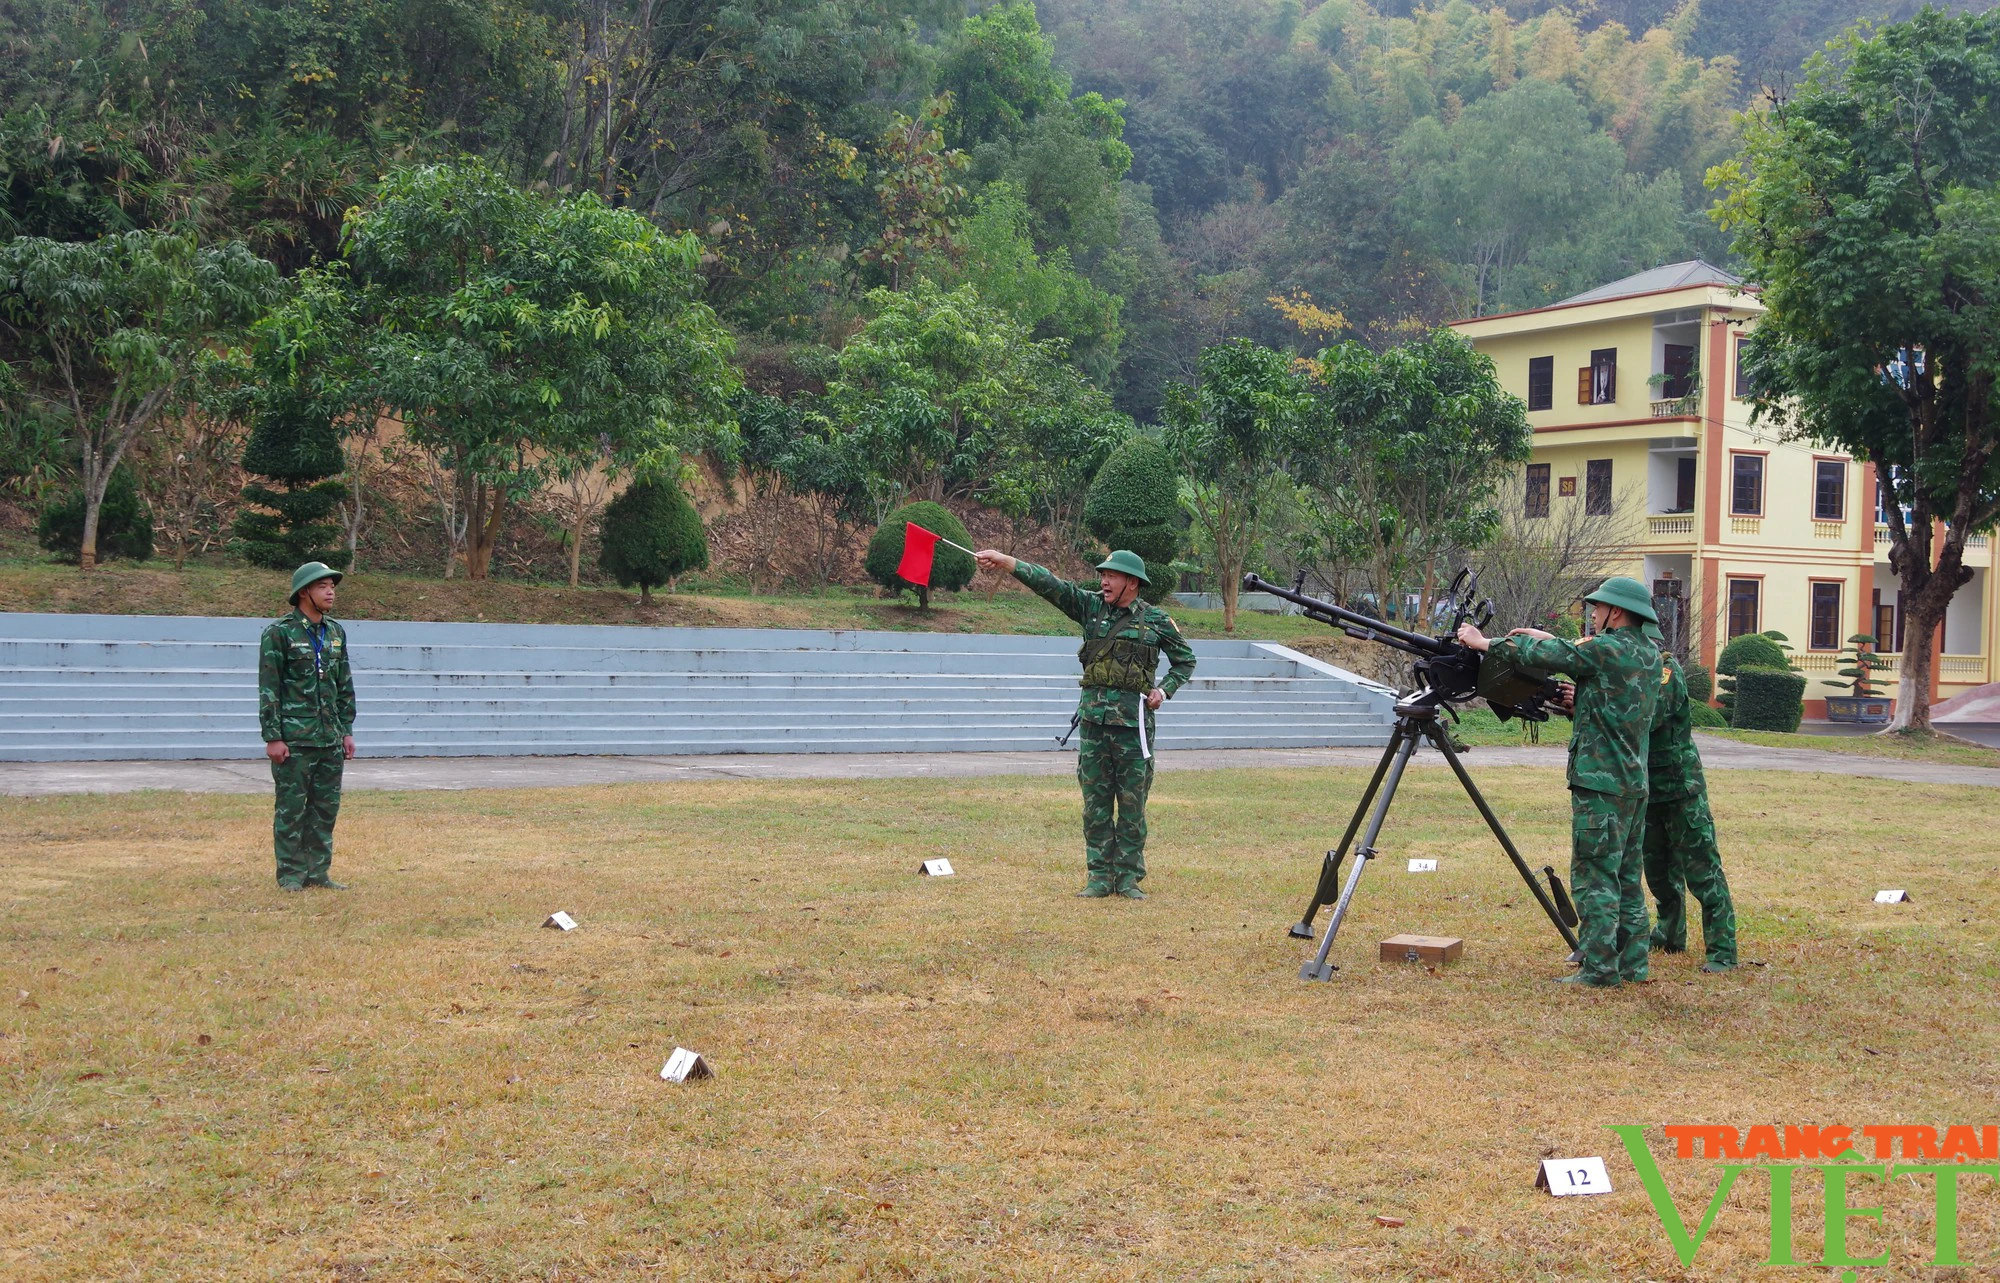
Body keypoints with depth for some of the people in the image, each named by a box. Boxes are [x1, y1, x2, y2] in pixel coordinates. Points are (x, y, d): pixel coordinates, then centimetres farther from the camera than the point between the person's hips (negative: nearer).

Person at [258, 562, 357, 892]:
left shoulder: (336, 633, 12)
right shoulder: (279, 632, -6)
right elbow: (268, 688, -9)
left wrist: (347, 730, 13)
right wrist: (272, 737, -13)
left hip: (330, 740, 6)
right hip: (294, 739, -6)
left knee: (326, 808, 8)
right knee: (291, 809, 0)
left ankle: (318, 872, 16)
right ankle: (290, 874, 7)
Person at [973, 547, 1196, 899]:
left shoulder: (1156, 620, 3)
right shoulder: (1092, 607, 7)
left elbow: (1186, 659, 14)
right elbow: (1050, 585, -2)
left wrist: (1164, 689, -2)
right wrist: (1006, 562, -13)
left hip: (1133, 719, -2)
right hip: (1093, 715, 2)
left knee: (1132, 802, 1)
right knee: (1095, 801, 4)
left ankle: (1129, 877, 10)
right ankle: (1099, 876, 10)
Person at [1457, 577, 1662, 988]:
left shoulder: (1605, 650, -14)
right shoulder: (1648, 654, 12)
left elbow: (1541, 657, -9)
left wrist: (1486, 643, 3)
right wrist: (1546, 638, 24)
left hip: (1599, 782, -9)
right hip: (1635, 781, 9)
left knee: (1594, 877, -5)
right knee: (1626, 877, 13)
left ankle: (1600, 970, -5)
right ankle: (1632, 963, 16)